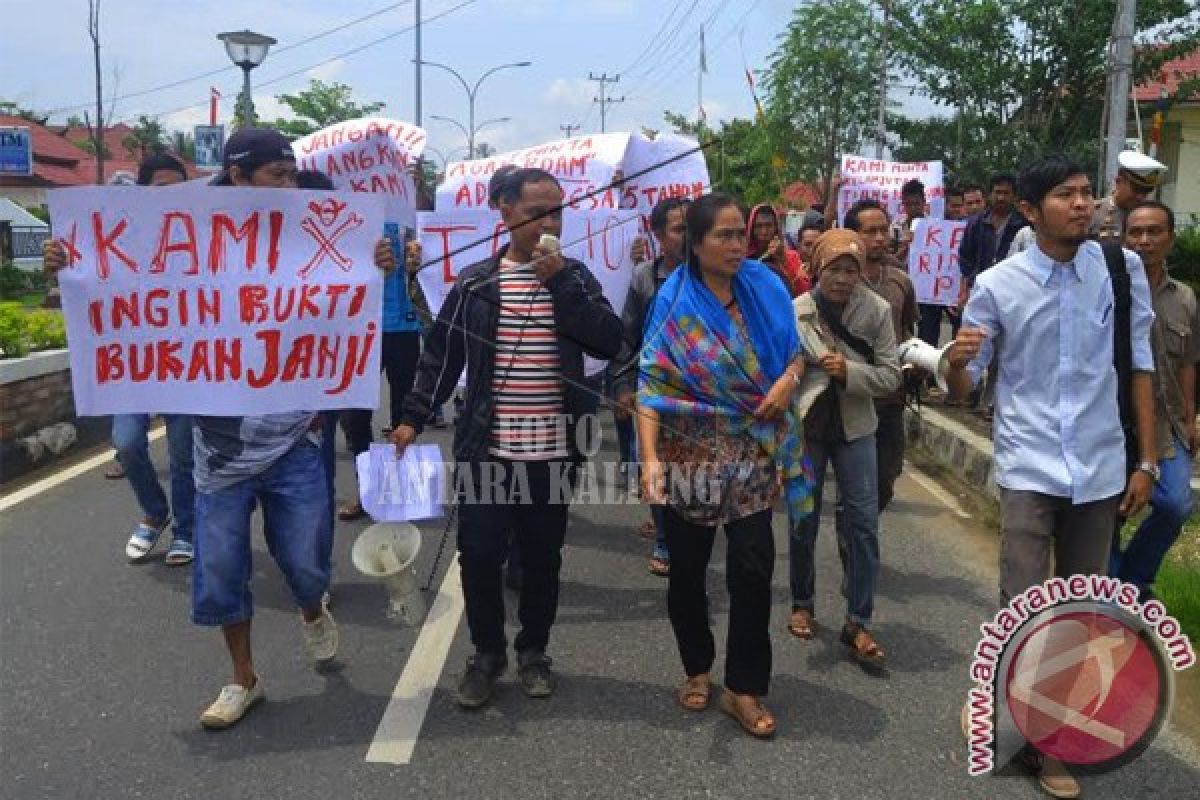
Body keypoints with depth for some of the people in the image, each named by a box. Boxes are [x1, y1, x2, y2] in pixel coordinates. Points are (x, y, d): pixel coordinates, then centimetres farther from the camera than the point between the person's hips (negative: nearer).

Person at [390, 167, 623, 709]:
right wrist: (413, 417, 0)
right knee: (478, 554, 2)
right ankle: (487, 652, 24)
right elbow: (440, 355, 7)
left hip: (553, 450, 0)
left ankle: (533, 651, 31)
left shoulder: (575, 278, 4)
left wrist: (559, 279, -16)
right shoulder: (474, 283, 3)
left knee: (542, 557, 11)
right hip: (486, 447, 0)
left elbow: (609, 342, -11)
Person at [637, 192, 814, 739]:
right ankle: (697, 668, 34)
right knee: (687, 570, 11)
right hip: (690, 455, -2)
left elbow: (794, 351, 12)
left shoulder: (765, 287, 1)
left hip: (753, 453, 2)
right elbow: (652, 385, -16)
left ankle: (744, 689, 15)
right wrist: (650, 458, -28)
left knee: (753, 570, -2)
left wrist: (789, 379, -11)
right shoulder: (675, 302, -9)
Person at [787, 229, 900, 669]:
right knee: (804, 521, 10)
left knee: (863, 522, -2)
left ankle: (857, 622, 9)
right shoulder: (795, 311, -8)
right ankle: (802, 604, 31)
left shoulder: (878, 310, -6)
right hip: (804, 426, -1)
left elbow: (891, 375, -6)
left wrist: (850, 372, -24)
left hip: (855, 427, 1)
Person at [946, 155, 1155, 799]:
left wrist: (1146, 460, 5)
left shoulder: (1123, 268, -2)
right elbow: (961, 389, -2)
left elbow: (1138, 365, 6)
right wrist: (957, 361, -26)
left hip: (1101, 467, 3)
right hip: (1029, 467, -2)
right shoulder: (997, 285, -7)